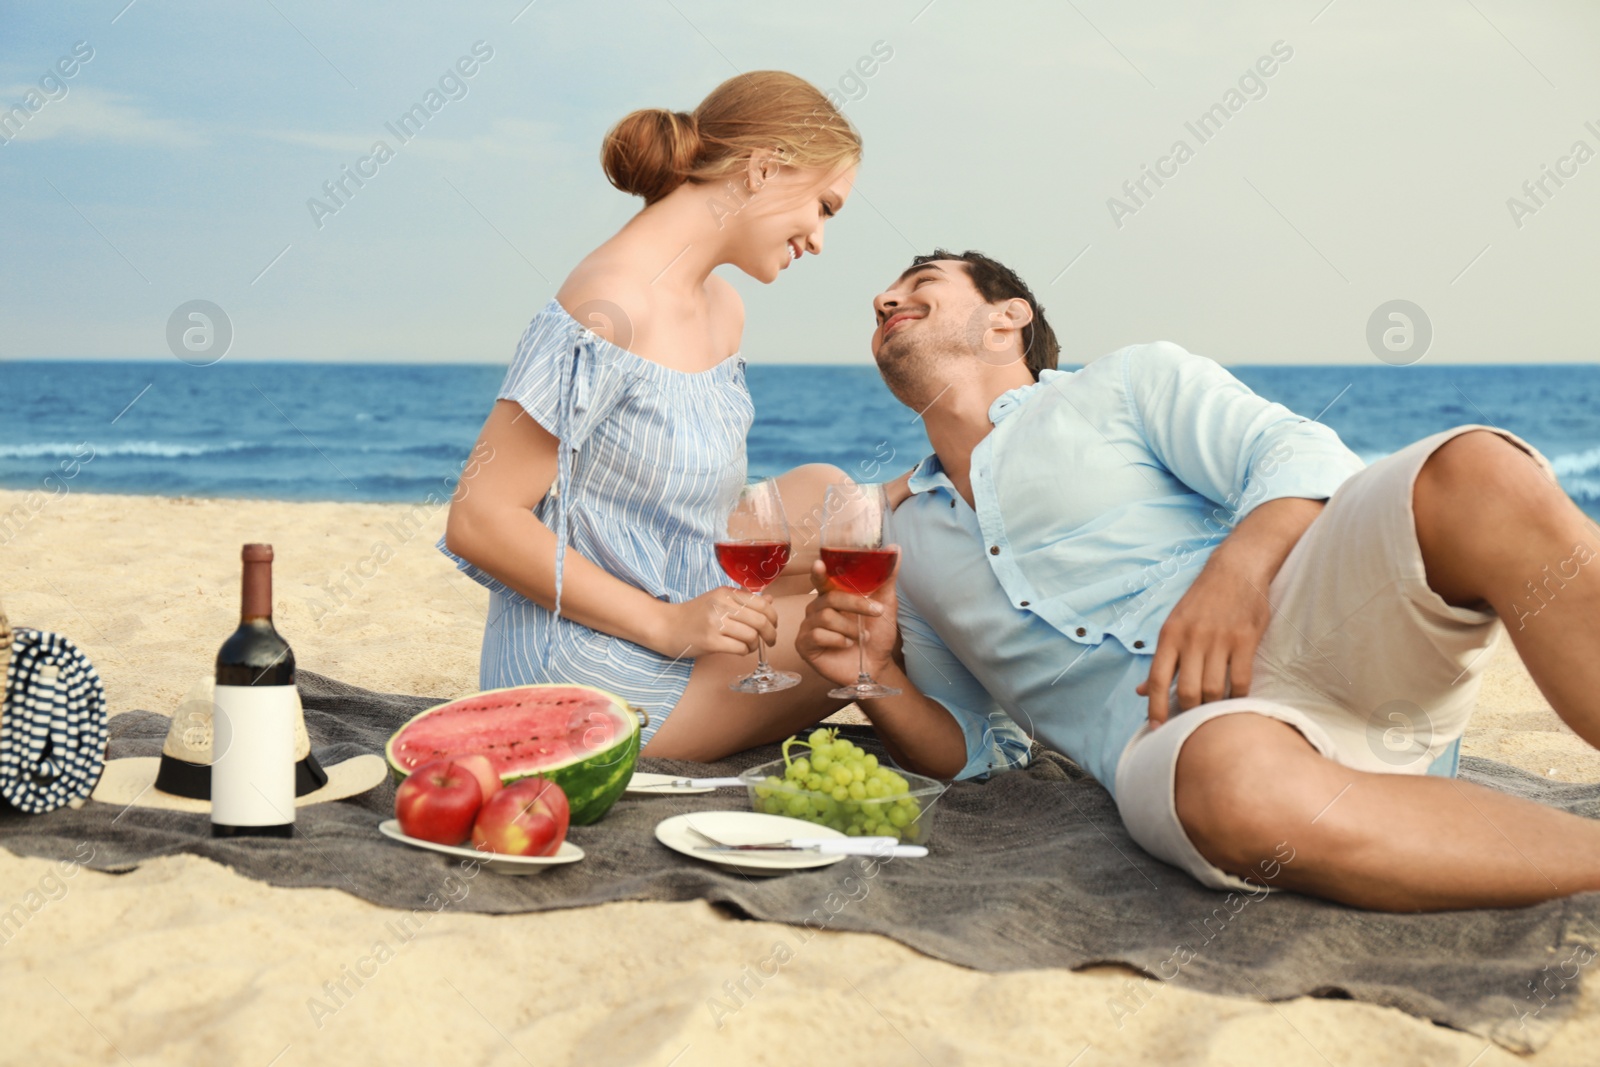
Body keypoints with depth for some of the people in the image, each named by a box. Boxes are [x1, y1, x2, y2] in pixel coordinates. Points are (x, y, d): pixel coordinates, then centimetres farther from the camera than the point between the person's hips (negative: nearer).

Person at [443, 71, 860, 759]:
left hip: (672, 620, 10)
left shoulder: (721, 308, 10)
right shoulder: (608, 311, -22)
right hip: (585, 678, -10)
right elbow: (479, 521, -23)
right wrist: (668, 624, -22)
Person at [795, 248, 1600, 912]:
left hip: (1308, 627, 0)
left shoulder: (1128, 381, 21)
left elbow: (1305, 458, 3)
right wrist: (877, 678, 7)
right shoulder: (907, 546, 30)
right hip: (1171, 730, 1)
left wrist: (1236, 570, -19)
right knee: (1232, 783, -41)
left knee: (1480, 471, -33)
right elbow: (975, 751, 28)